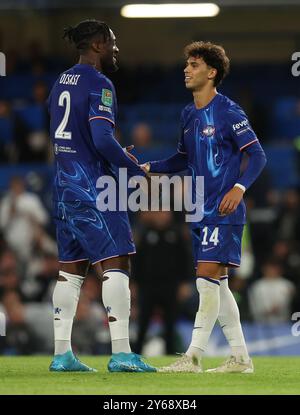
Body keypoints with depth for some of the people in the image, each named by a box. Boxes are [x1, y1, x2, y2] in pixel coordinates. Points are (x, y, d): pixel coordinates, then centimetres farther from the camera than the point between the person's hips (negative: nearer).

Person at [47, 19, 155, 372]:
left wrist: (115, 157, 19)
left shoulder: (61, 82, 14)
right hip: (92, 185, -9)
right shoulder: (99, 85, -12)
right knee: (115, 264, -7)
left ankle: (62, 353, 9)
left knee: (70, 269, 10)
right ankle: (120, 353, -11)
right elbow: (102, 139, -21)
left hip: (64, 184, 9)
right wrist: (135, 170, -11)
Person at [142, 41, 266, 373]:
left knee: (207, 278, -13)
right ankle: (240, 358, 15)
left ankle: (192, 357, -12)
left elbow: (257, 155, -10)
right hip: (200, 212, 9)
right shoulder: (189, 115, 13)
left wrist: (239, 187, -24)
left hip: (223, 212, -8)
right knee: (217, 284, 9)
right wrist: (149, 168, 11)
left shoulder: (228, 113, -10)